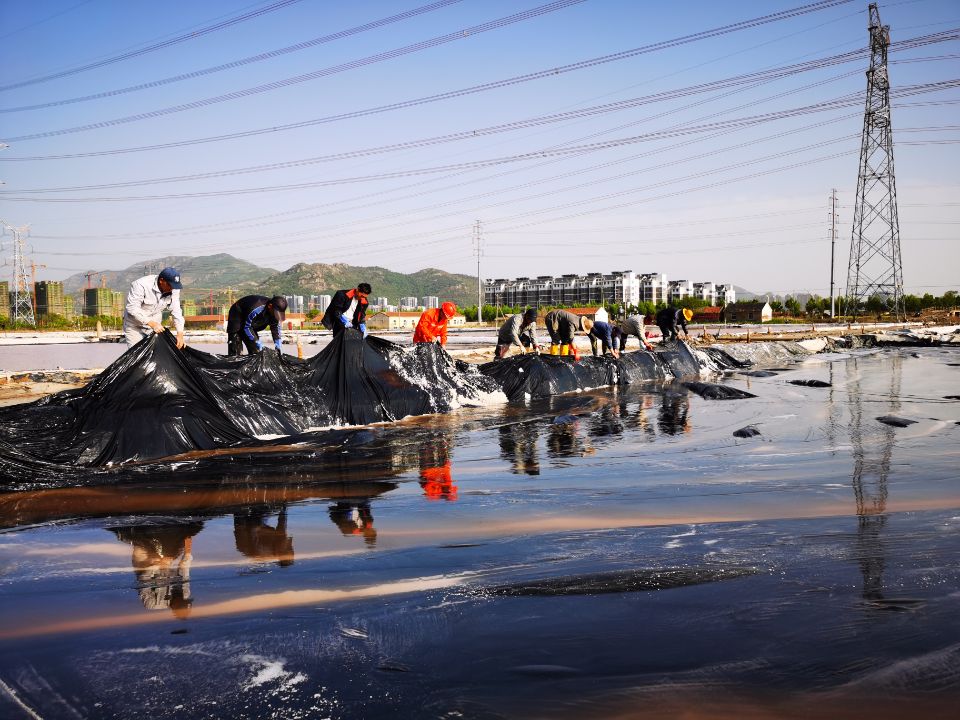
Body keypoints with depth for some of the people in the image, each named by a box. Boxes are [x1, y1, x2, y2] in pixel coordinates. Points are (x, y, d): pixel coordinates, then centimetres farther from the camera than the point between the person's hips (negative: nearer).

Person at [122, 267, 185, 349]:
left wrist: (180, 334, -12)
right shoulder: (141, 285, -26)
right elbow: (133, 308, -27)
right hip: (135, 327, -5)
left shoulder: (173, 290, -10)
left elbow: (176, 311, -4)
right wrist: (152, 323, -31)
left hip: (155, 326, 5)